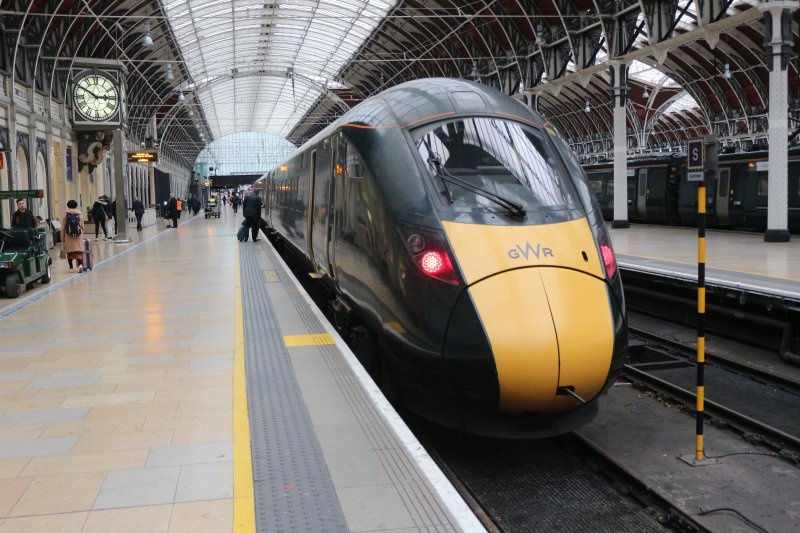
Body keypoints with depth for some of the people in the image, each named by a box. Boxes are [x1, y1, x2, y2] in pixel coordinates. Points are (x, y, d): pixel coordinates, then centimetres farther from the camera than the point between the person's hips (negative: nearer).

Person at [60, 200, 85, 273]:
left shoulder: (65, 214, 1)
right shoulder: (80, 214, 6)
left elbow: (63, 227, 1)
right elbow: (82, 227, 8)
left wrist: (62, 239, 6)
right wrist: (82, 236, 19)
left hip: (68, 236, -1)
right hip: (78, 236, 1)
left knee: (69, 252, 7)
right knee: (78, 251, -1)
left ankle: (71, 268, 10)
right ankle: (80, 264, -22)